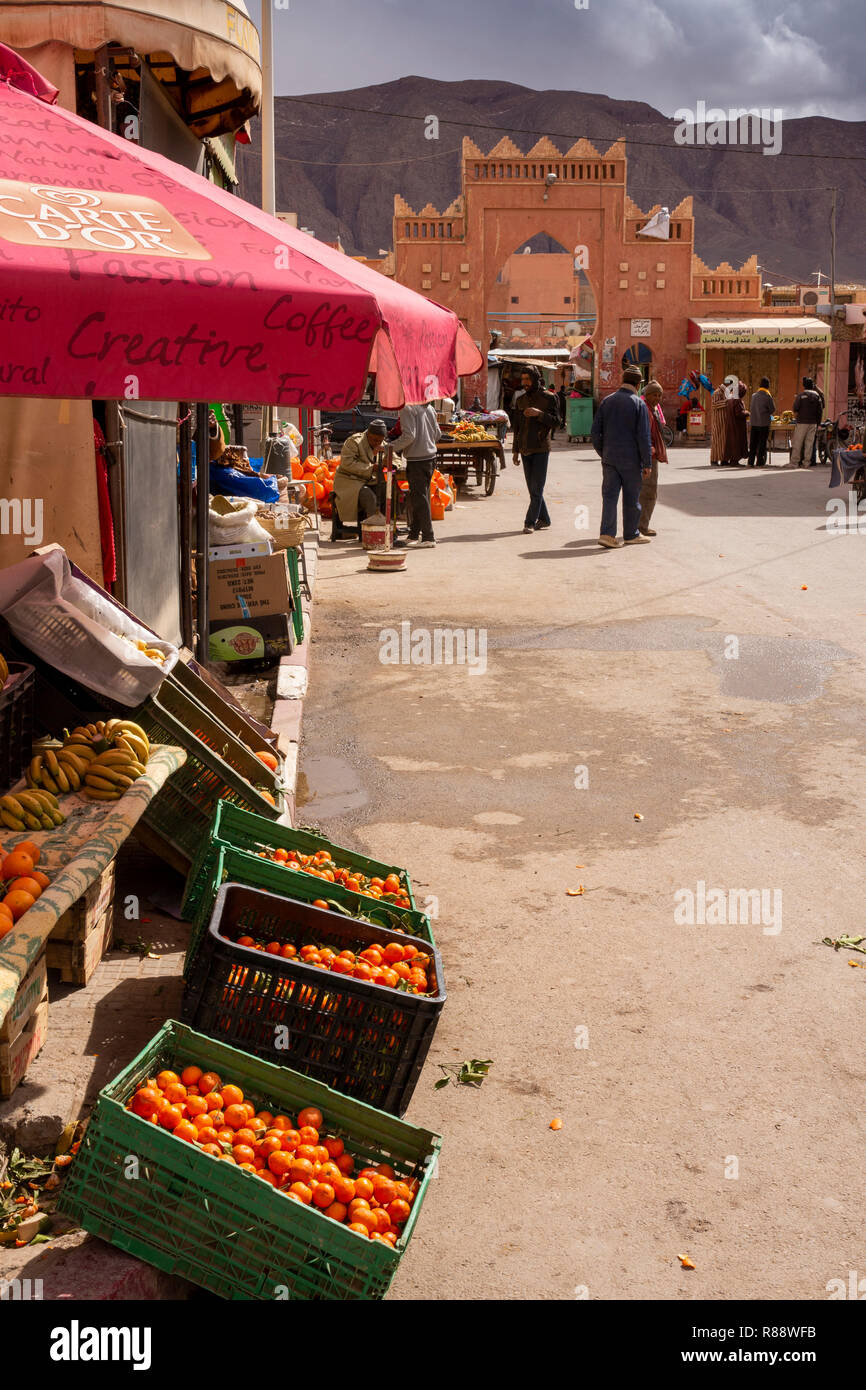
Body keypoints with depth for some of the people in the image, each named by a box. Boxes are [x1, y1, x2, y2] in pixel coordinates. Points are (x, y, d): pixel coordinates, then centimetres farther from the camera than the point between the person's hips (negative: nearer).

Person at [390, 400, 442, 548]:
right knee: (422, 496, 14)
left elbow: (409, 436, -19)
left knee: (419, 498, -3)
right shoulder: (429, 407, 12)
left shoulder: (407, 408, -11)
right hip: (431, 457, 8)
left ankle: (428, 537, -3)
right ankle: (414, 535, 20)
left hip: (417, 459, -8)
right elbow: (438, 434, 15)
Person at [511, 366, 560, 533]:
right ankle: (543, 519, 19)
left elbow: (555, 422, -8)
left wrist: (539, 413, -22)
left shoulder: (549, 398, -2)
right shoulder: (520, 400, 13)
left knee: (537, 488, -8)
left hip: (541, 449, -5)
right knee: (533, 489, 8)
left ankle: (530, 522, -7)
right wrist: (516, 450, 15)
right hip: (525, 449, 5)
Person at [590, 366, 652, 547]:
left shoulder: (607, 401, 5)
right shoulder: (639, 404, -8)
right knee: (631, 498, 8)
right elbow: (644, 436, -11)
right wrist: (647, 464, -6)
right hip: (631, 459, -3)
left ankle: (607, 533, -10)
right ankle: (631, 534, 19)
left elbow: (595, 432, 7)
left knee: (609, 495, 3)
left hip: (609, 458, 4)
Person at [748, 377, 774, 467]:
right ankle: (759, 462, 0)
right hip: (764, 423, -4)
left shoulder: (754, 396, 5)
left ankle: (751, 462, 9)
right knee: (762, 443, 1)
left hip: (753, 423, 4)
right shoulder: (768, 397, -9)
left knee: (753, 443, 9)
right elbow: (773, 410, -4)